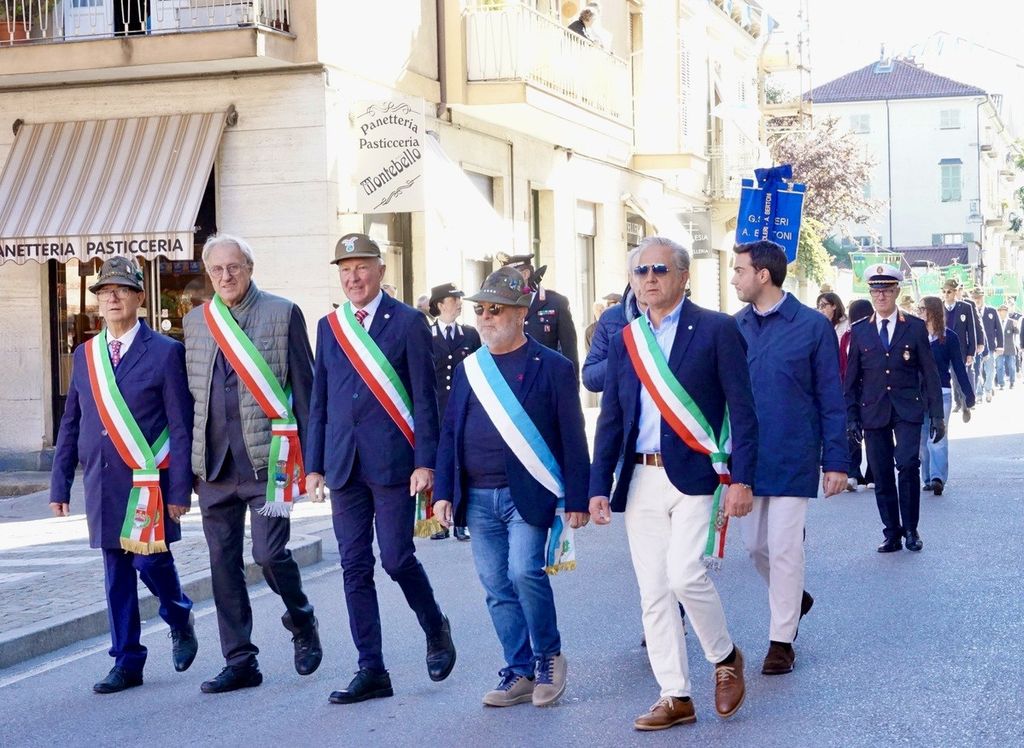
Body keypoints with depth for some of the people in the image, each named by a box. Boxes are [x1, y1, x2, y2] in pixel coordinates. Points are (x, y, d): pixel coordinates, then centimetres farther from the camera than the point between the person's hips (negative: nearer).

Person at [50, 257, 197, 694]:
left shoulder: (165, 352, -3)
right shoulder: (84, 355, 12)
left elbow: (182, 426, -5)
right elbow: (70, 424, 15)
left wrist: (180, 489, -10)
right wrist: (60, 484, 9)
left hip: (147, 482, -4)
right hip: (101, 483, 4)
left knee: (150, 559, -10)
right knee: (116, 572, 7)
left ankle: (180, 621, 21)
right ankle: (127, 663, 15)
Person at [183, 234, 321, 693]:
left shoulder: (283, 314, 0)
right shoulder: (195, 323, 12)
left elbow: (304, 387, -1)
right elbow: (190, 392, 15)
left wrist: (308, 455, -4)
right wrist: (190, 458, 10)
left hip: (267, 460, -4)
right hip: (214, 463, 5)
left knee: (269, 553, -11)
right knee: (223, 564, 7)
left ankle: (301, 622, 19)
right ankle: (239, 662, 16)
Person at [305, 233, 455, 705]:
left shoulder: (408, 322, -1)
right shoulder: (328, 327, 12)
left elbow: (424, 397, -4)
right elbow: (319, 401, 14)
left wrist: (425, 463, -10)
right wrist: (314, 465, 10)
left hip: (393, 462, -5)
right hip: (344, 465, 5)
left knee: (396, 558, -6)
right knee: (354, 567, 4)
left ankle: (435, 629, 23)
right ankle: (371, 671, 12)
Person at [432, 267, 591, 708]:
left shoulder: (551, 367, 0)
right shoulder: (468, 370, 13)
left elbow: (572, 439, -2)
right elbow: (449, 435, 13)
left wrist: (576, 500, -7)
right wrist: (443, 491, 4)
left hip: (529, 493, -5)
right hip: (479, 498, 5)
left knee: (525, 571, -18)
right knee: (497, 587, 5)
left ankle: (548, 655, 5)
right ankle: (520, 673, 15)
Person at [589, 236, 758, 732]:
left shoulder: (716, 330, -2)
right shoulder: (624, 341, 11)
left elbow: (741, 409, -5)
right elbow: (610, 420, 13)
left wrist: (741, 480, -12)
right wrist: (599, 487, 6)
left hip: (696, 476, -5)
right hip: (642, 481, 5)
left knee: (685, 575, -18)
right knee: (653, 592, 4)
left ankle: (725, 658, 10)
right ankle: (675, 697, 14)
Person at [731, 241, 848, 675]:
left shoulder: (812, 327, -6)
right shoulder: (734, 327, 4)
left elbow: (831, 400, -3)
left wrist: (836, 461, -6)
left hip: (792, 457, -4)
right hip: (744, 457, 4)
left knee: (784, 548, -2)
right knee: (755, 545, 11)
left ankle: (781, 641, 10)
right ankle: (793, 600, 38)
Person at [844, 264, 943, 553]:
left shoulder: (915, 327, 4)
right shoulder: (859, 331, 8)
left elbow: (929, 373, 4)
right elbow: (851, 378, 10)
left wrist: (937, 414, 0)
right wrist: (851, 417, 3)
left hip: (907, 410, -2)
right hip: (873, 412, 2)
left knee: (908, 465, -17)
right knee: (882, 476, 3)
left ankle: (910, 529, -2)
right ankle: (892, 533, 14)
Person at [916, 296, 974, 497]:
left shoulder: (949, 337, 1)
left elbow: (959, 367, 3)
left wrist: (968, 396, 0)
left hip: (941, 393, -3)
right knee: (922, 439, 5)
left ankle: (938, 478, -18)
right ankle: (928, 478, 13)